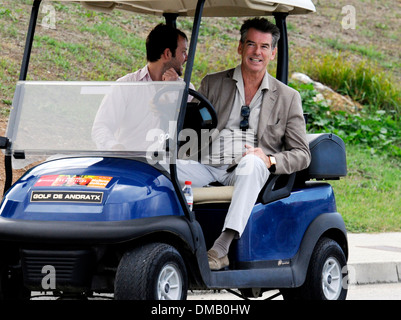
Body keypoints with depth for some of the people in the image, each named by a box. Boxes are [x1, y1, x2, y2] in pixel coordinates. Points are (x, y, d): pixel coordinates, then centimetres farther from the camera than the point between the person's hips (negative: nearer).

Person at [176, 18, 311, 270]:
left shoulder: (288, 97, 14)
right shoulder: (212, 84, 18)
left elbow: (302, 154, 10)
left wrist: (270, 160, -11)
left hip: (249, 174, -1)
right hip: (208, 168, 2)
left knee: (251, 164, -38)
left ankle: (221, 246, -47)